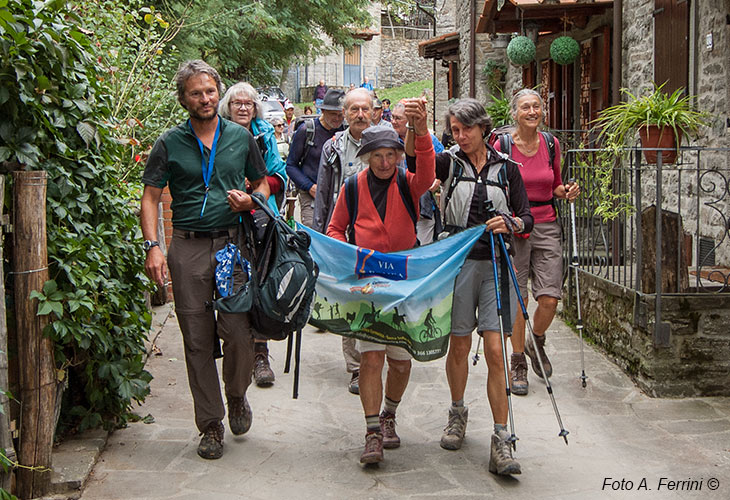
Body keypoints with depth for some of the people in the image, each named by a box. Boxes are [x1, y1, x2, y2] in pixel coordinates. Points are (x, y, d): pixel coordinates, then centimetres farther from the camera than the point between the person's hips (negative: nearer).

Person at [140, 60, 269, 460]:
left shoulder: (241, 137, 10)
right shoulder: (170, 143, 5)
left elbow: (262, 183, 20)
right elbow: (150, 197, 2)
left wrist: (251, 199, -3)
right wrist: (152, 246, -10)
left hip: (234, 243, 0)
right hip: (188, 249, 0)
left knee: (239, 332, -9)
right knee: (197, 340, 3)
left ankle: (237, 396, 21)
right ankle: (210, 424, 15)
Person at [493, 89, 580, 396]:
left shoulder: (551, 144, 6)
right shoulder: (502, 145, -4)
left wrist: (567, 192, -3)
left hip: (547, 226, 3)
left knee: (550, 298, -3)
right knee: (517, 299, 0)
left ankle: (536, 343, 27)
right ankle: (517, 362, 16)